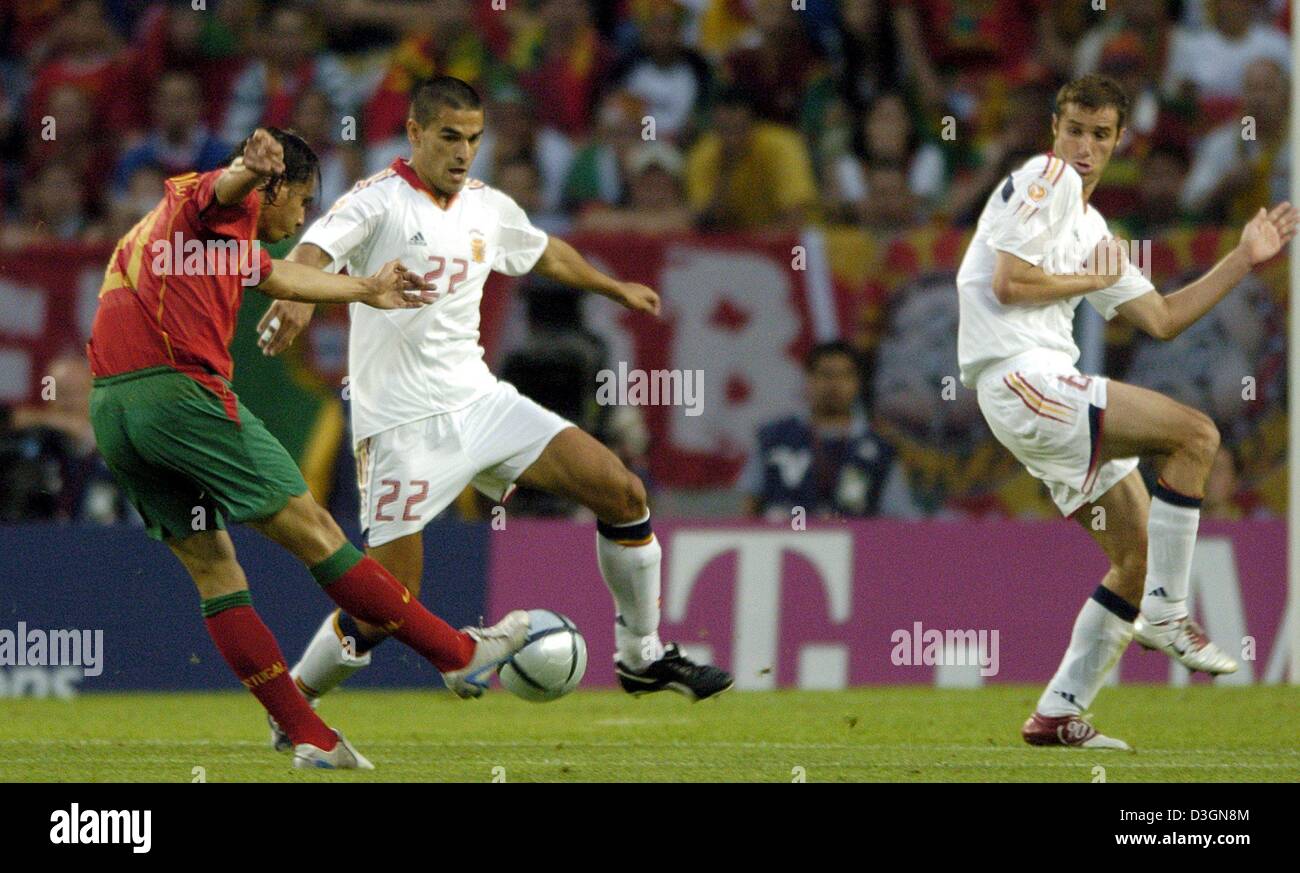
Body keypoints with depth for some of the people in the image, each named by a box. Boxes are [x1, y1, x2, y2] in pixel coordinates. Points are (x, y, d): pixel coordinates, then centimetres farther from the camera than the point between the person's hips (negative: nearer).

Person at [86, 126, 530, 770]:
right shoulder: (222, 205, 3)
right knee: (312, 530, -2)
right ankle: (459, 653, 5)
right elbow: (226, 185, -24)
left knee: (211, 566, 10)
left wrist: (364, 291, 58)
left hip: (110, 410, 9)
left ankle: (307, 737, 6)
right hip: (179, 390, -9)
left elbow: (274, 276, 45)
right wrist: (253, 164, -49)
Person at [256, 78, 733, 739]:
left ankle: (642, 658, 13)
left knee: (622, 493, -3)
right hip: (404, 427, -7)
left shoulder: (487, 208, 10)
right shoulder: (380, 201, -11)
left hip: (479, 403, 7)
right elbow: (313, 252, -29)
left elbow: (545, 253, 32)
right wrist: (294, 296, -52)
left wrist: (615, 288, 46)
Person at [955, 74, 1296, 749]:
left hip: (1051, 388, 10)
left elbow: (1161, 319, 25)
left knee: (1138, 553, 8)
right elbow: (1008, 283, -15)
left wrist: (1245, 259, 23)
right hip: (1020, 379, -10)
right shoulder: (1045, 178, -4)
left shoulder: (1092, 230, 24)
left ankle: (1059, 715, 9)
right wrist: (1094, 278, -2)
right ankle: (1165, 615, -14)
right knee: (1194, 435, -17)